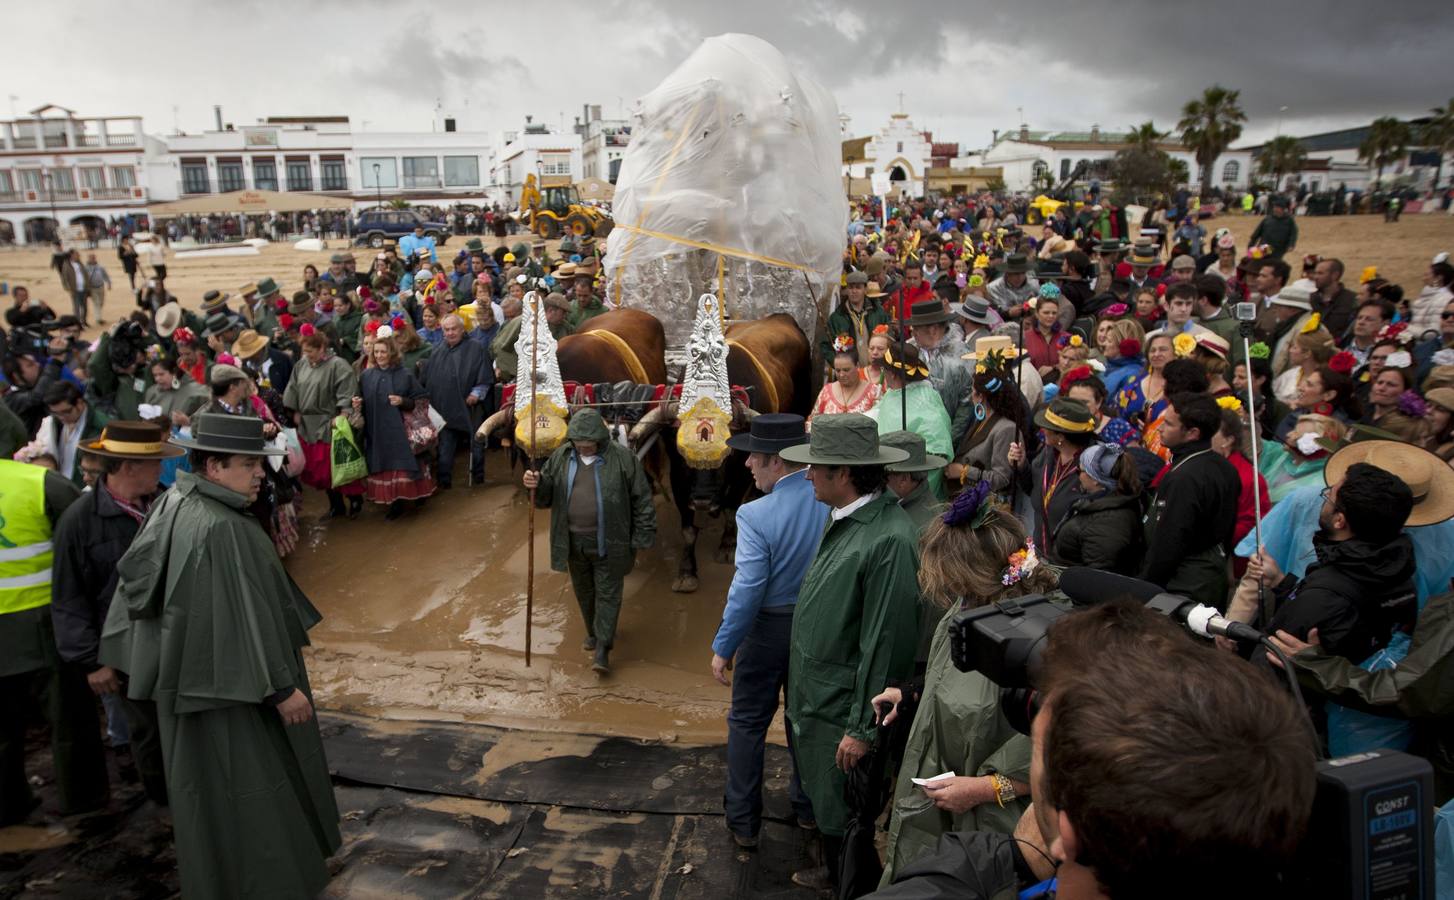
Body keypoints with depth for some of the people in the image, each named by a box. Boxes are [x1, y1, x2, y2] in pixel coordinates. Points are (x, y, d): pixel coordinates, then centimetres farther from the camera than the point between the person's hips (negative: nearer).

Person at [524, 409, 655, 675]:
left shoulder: (622, 458, -11)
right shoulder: (561, 456, 0)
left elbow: (641, 498, -7)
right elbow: (546, 495, 7)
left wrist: (642, 536, -8)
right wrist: (536, 485, -17)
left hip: (608, 542, -4)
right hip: (573, 540, 4)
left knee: (607, 593, 3)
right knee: (583, 590, 19)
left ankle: (603, 648, 10)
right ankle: (593, 632, 41)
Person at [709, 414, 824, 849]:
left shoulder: (755, 514, -25)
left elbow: (747, 589, -23)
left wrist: (723, 647, -12)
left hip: (769, 630, -4)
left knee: (747, 723, 14)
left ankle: (743, 822, 24)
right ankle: (807, 805, 41)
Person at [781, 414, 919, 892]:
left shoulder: (889, 539, -27)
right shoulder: (844, 517, 2)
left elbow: (886, 643, -24)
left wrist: (862, 729, -18)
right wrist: (802, 689, 15)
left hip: (841, 709, -9)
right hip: (812, 696, 9)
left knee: (842, 816, 12)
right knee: (823, 800, 26)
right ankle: (832, 872, 49)